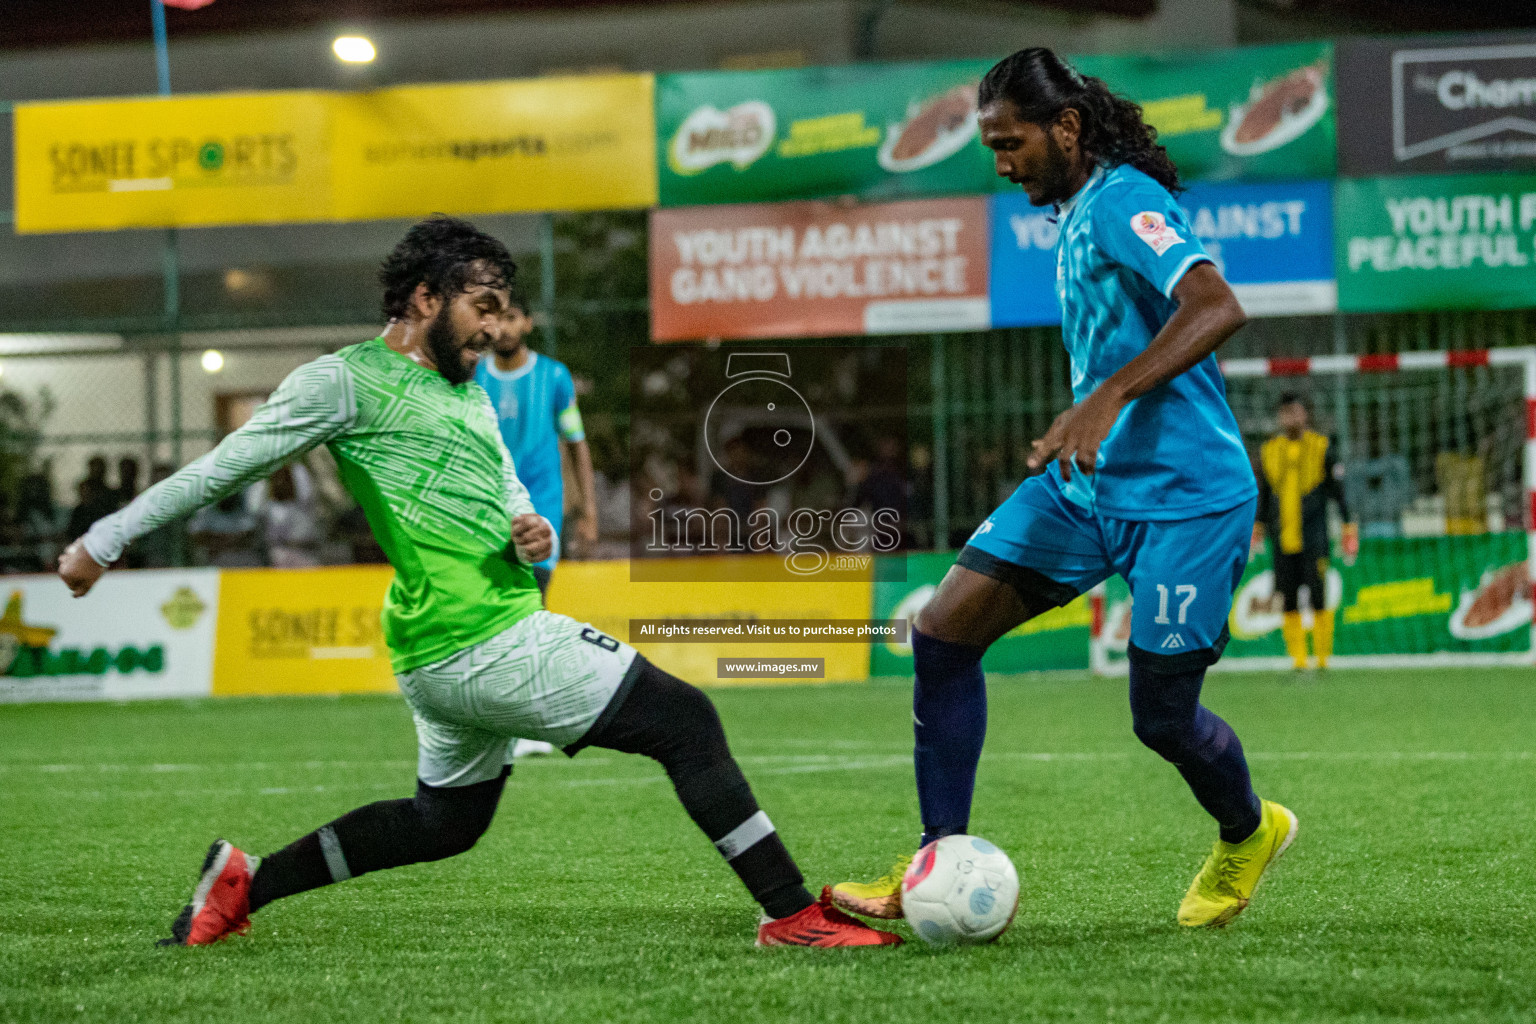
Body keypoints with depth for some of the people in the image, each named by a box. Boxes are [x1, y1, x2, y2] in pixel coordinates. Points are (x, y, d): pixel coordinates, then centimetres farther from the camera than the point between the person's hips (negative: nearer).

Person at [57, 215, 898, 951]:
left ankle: (245, 880, 30)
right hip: (488, 647, -10)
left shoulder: (471, 401, 20)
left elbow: (511, 508, 26)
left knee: (443, 823, 25)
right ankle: (792, 912, -6)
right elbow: (226, 466, -5)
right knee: (686, 722, -8)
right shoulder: (349, 379, -7)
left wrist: (534, 538, 1)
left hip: (448, 661, 10)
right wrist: (105, 541, -3)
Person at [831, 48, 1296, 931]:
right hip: (1087, 485, 9)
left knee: (1162, 717, 0)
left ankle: (1250, 834, 33)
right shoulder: (1078, 214, 14)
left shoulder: (1124, 202, -16)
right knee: (944, 633, -6)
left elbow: (1218, 307, -31)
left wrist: (1107, 400, -40)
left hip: (1182, 499, -9)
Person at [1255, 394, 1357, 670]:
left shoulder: (1322, 448, 2)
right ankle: (1298, 661, 6)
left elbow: (1338, 491, 4)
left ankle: (1323, 660, -1)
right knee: (1289, 603, 1)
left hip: (1313, 537, -3)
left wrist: (1348, 526, -1)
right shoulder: (1269, 451, 11)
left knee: (1318, 599, -8)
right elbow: (1263, 494, 20)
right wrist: (1258, 526, 19)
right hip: (1282, 540, 3)